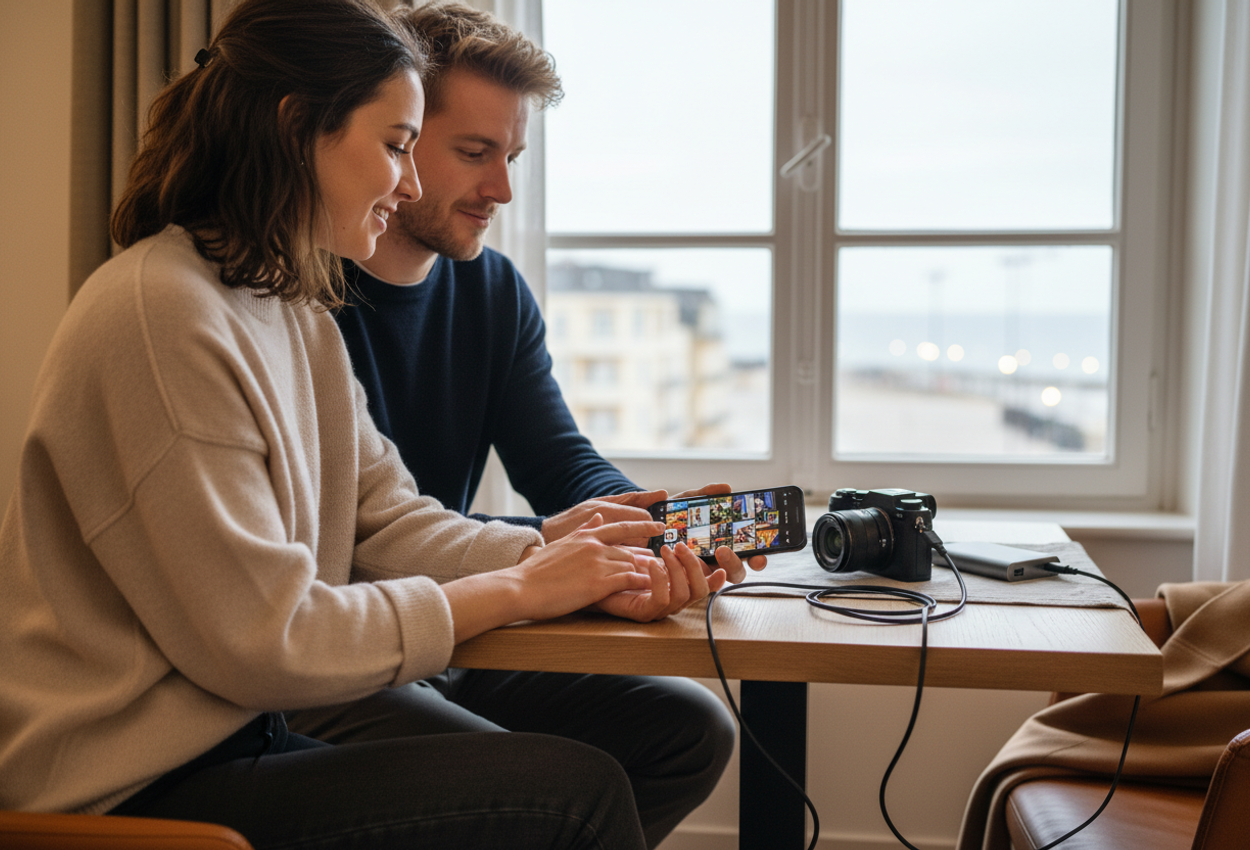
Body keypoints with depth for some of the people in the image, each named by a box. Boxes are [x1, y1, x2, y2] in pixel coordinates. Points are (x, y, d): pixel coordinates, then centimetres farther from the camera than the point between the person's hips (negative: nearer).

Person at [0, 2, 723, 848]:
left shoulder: (301, 319, 8)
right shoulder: (163, 318, -21)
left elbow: (390, 518, 5)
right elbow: (263, 641, -21)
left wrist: (569, 562, -10)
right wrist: (518, 589, -15)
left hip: (234, 739, 9)